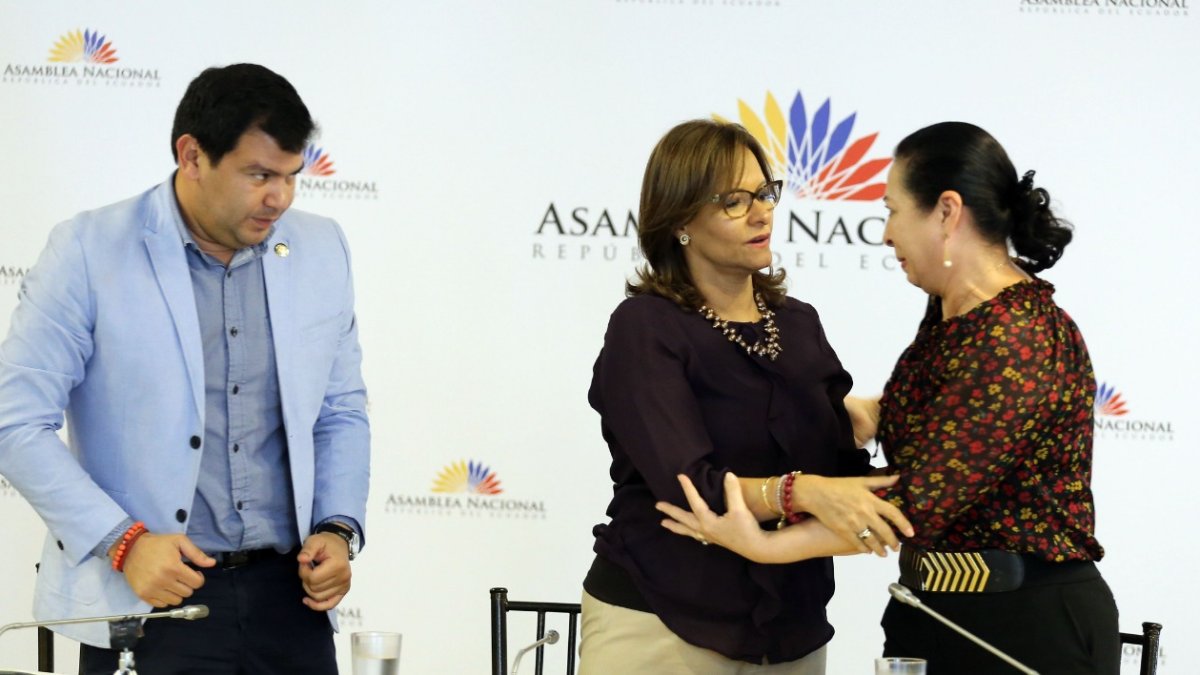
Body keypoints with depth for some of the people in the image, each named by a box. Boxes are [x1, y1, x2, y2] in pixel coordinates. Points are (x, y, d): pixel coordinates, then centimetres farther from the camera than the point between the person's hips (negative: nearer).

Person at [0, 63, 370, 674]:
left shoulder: (320, 251, 6)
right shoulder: (88, 251, -7)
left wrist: (338, 528, -1)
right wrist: (122, 541, -15)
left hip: (287, 596, 4)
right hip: (148, 598, -4)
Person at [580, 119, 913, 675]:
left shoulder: (799, 323, 8)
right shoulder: (645, 327, -11)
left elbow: (839, 464, 4)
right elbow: (689, 486, -22)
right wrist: (799, 492, -37)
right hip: (660, 625, -5)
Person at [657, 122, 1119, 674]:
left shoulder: (1019, 340, -22)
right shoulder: (949, 310, 6)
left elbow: (919, 502, -26)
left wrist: (763, 546, -26)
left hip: (1027, 627, -8)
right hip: (931, 606, 8)